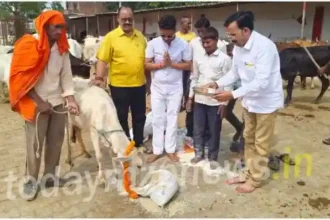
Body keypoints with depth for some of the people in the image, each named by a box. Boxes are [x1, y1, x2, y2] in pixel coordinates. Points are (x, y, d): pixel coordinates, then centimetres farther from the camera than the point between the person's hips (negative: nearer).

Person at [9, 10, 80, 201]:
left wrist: (71, 99, -5)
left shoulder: (61, 48, 5)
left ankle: (50, 175, 24)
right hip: (36, 104, -5)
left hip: (58, 102, 5)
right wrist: (38, 102, -15)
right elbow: (20, 77, -12)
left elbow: (66, 75, 5)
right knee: (35, 144, 1)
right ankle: (31, 180, 17)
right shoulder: (28, 45, -11)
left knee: (56, 140, 9)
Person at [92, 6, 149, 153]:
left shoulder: (140, 36, 8)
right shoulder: (111, 37, -7)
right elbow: (102, 59, -10)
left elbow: (146, 58, 14)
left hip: (139, 84, 5)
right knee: (121, 117, 9)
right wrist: (99, 78, -21)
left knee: (139, 116, 15)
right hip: (119, 85, -4)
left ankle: (139, 142, 32)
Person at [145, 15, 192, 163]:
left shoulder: (183, 44, -7)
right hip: (157, 87, 1)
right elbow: (147, 64, -4)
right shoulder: (153, 43, -5)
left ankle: (170, 150, 20)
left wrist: (171, 63, -18)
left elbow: (188, 65, -5)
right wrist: (161, 64, -19)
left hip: (175, 88, -1)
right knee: (157, 119, 7)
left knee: (172, 119, 8)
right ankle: (157, 150, 19)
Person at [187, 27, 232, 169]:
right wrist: (190, 97, 8)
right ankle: (198, 153, 30)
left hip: (216, 101, -3)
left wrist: (224, 102, -9)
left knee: (214, 131, 9)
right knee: (198, 129, 12)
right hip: (199, 100, 4)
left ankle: (213, 157, 24)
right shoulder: (198, 58, 5)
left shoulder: (225, 59, -6)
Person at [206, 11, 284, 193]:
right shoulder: (238, 47, -4)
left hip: (266, 101, -8)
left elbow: (261, 82, -33)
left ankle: (256, 179, 24)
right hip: (249, 100, 8)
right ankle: (249, 173, 35)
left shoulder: (264, 47, -28)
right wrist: (217, 83, -9)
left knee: (261, 143, 7)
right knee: (249, 139, 18)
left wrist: (233, 95, -34)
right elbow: (234, 73, 7)